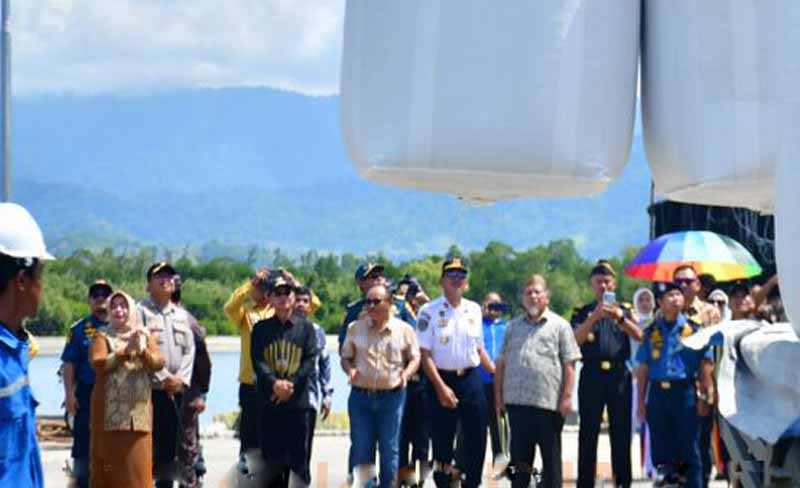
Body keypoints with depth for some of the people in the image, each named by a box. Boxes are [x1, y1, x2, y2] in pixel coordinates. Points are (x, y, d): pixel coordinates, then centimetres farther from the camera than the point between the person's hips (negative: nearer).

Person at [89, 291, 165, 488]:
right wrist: (126, 351, -18)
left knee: (138, 462, -1)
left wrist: (142, 351, -19)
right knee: (110, 460, -3)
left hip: (138, 409, 2)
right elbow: (98, 363, -12)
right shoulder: (103, 336, 5)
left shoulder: (144, 335, 13)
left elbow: (158, 363, -1)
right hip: (110, 409, -2)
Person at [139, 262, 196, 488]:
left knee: (171, 443, 9)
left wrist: (182, 379, -3)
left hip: (176, 390, 6)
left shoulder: (182, 315, 18)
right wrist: (163, 378, -13)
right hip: (150, 389, -6)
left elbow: (189, 350, 12)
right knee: (149, 442, -9)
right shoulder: (141, 311, -1)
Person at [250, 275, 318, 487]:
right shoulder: (261, 329, 9)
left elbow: (310, 361, -1)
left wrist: (291, 384, -14)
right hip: (269, 401, 1)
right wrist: (274, 383, -18)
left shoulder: (305, 327, 7)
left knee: (299, 456, -1)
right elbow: (257, 361, -2)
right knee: (272, 457, 3)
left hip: (299, 400, -1)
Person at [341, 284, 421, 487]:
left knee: (390, 449, 5)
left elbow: (415, 358, 7)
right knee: (361, 447, -2)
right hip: (360, 395, 1)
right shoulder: (355, 328, 6)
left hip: (392, 396, -1)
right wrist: (350, 370, -11)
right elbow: (345, 357, 11)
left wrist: (406, 373, -13)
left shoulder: (404, 330, 2)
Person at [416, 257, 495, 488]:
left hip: (471, 379, 4)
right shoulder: (429, 311, -5)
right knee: (442, 442, 2)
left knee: (477, 439, 4)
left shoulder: (474, 310, 9)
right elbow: (424, 354, -9)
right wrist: (441, 387, -16)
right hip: (442, 380, -4)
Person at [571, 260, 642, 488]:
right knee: (588, 433, 0)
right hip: (592, 375, -1)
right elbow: (576, 339, -8)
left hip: (619, 375, 1)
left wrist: (620, 317, -22)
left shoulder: (625, 309, 11)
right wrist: (594, 317, -21)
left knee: (621, 432, 2)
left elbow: (638, 335, -6)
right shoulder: (583, 312, 9)